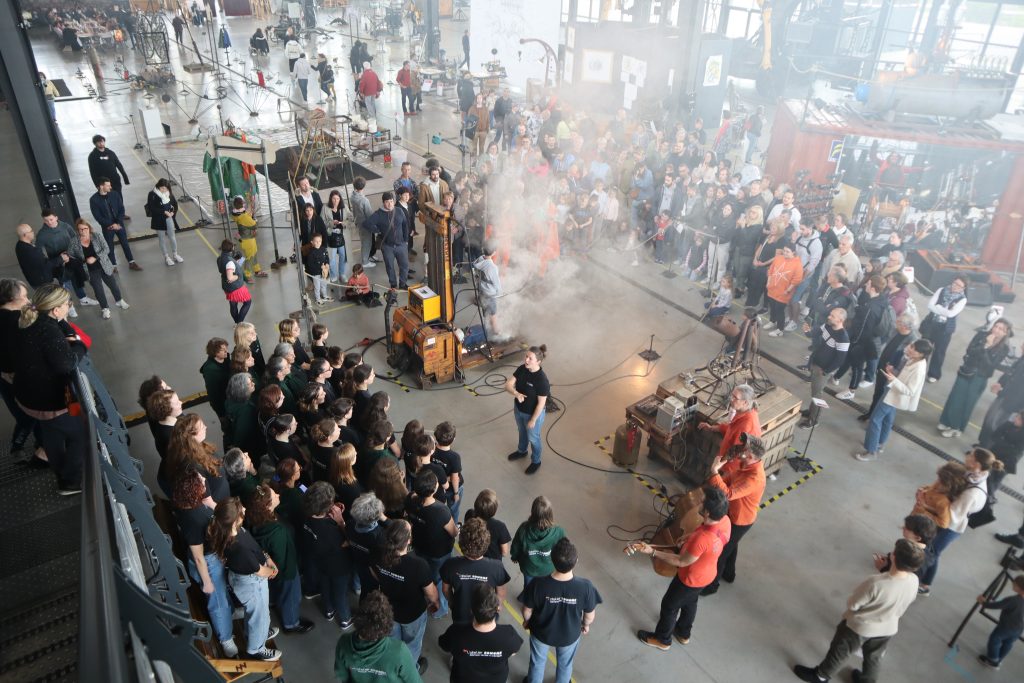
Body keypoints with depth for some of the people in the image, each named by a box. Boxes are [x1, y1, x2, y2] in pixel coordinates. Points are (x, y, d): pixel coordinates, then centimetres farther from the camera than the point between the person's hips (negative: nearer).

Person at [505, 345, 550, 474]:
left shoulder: (541, 379, -34)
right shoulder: (521, 369, -16)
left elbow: (541, 403, -25)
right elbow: (508, 385, -15)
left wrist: (533, 420, -16)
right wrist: (516, 393, -36)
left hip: (533, 414, -6)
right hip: (518, 409, 6)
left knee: (533, 438, 19)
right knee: (522, 432, 32)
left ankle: (536, 462, 45)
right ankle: (521, 451, 60)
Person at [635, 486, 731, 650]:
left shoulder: (701, 540, -44)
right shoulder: (725, 520, -22)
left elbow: (681, 562, -28)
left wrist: (652, 552, -26)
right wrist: (690, 536, 2)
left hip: (691, 579, -7)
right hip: (707, 574, 7)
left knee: (669, 605, 20)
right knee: (690, 602, 32)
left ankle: (662, 639, 45)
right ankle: (683, 633, 58)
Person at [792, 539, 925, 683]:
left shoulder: (876, 583, -40)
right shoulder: (914, 581, -23)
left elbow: (853, 604, -23)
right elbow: (903, 602, -1)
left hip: (860, 626, -4)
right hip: (888, 629, 5)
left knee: (839, 652, 21)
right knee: (873, 657, 31)